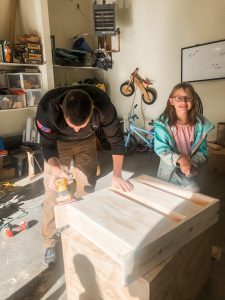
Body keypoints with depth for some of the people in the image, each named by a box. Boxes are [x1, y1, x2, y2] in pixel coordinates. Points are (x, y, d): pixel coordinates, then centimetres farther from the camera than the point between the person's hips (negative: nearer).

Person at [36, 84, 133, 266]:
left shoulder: (103, 104, -36)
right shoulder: (47, 107, -37)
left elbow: (116, 139, -23)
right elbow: (48, 145, -24)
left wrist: (117, 174, -29)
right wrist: (55, 170, -42)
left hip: (86, 142, 1)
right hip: (57, 142, -1)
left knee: (87, 190, 4)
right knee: (53, 193, -4)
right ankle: (49, 241, 16)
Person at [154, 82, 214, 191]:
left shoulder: (200, 124, -5)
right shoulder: (162, 124, -12)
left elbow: (202, 150, -1)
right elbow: (161, 149, -16)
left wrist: (191, 163, -21)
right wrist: (180, 159, -32)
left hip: (190, 172, 1)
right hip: (168, 173, -1)